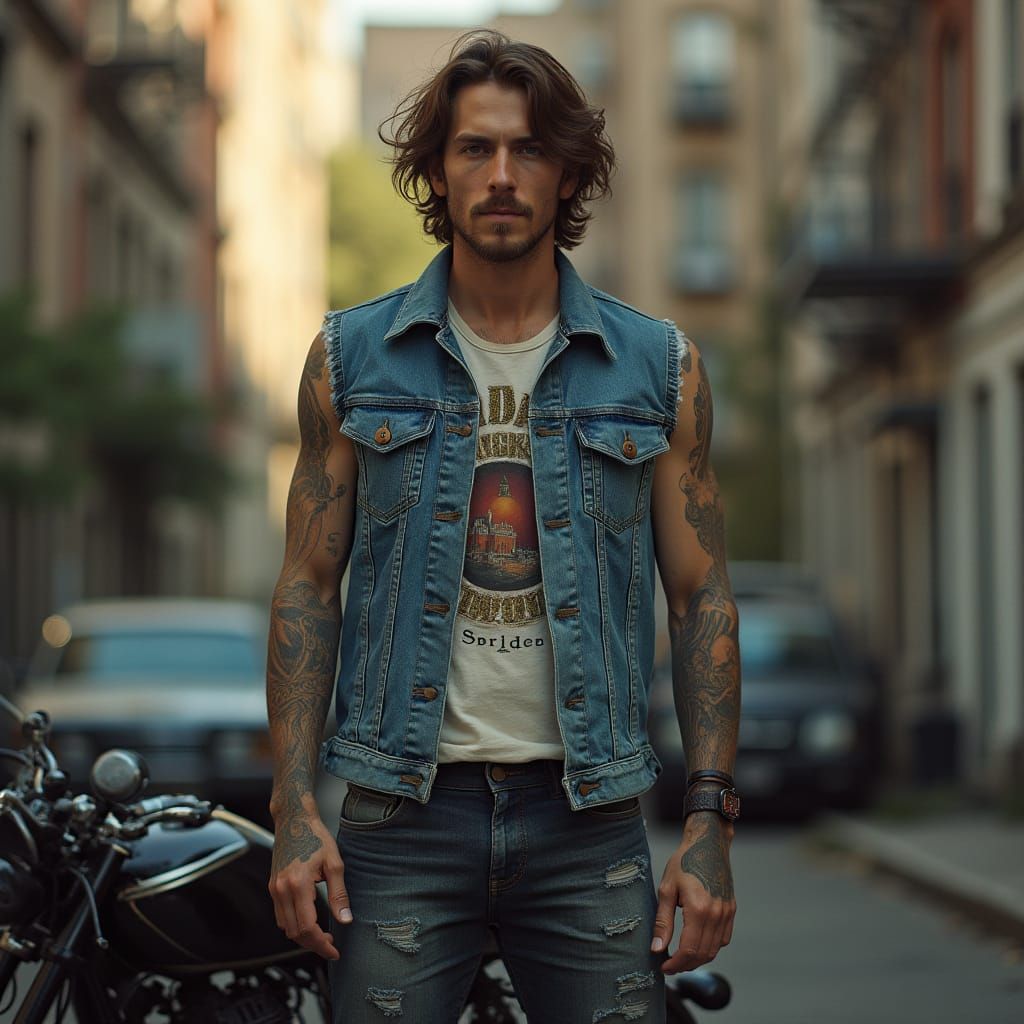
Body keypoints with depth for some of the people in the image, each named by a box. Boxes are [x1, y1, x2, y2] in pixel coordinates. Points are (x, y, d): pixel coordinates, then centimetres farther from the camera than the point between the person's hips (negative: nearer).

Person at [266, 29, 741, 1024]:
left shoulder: (659, 365, 6)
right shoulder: (353, 356, 6)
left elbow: (701, 597, 6)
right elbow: (309, 587, 6)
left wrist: (710, 823, -3)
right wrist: (294, 810, -3)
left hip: (590, 820, 1)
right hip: (403, 812, 0)